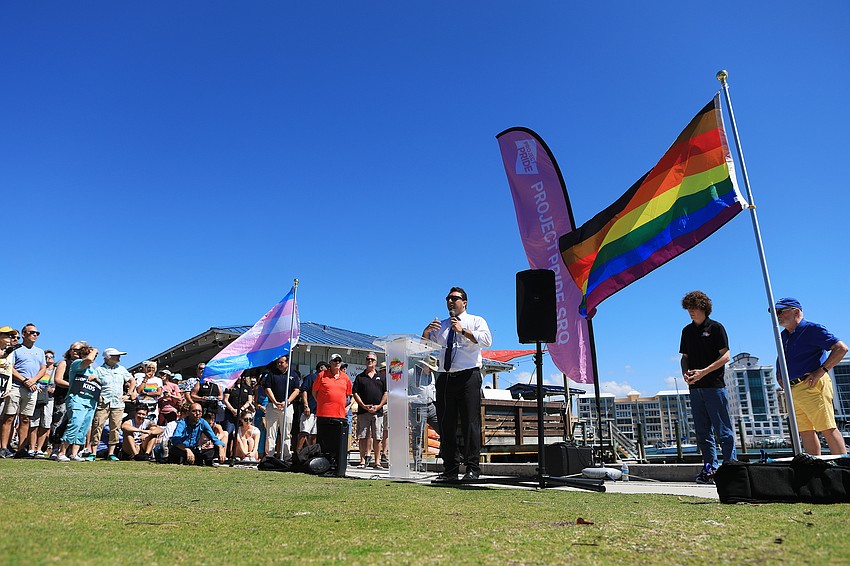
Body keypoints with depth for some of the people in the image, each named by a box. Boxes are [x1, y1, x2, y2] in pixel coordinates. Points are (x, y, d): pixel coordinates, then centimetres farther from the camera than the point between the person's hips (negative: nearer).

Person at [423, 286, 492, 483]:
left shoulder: (476, 321, 9)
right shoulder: (441, 325, 24)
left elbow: (487, 340, -9)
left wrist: (463, 331, -15)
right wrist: (427, 330, -1)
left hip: (468, 377, -5)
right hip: (445, 378, 5)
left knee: (470, 423, -7)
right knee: (446, 424, 4)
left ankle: (472, 469, -2)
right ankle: (449, 470, 10)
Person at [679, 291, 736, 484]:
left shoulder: (715, 328, -1)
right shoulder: (687, 331, 15)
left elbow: (725, 356, -7)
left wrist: (704, 371, -16)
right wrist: (685, 373, -3)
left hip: (714, 385, -6)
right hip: (695, 387, 6)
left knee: (723, 429, -3)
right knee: (703, 431, 7)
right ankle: (710, 469, 13)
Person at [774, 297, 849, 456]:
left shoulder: (812, 329, -4)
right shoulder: (783, 336, 19)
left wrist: (821, 371, -16)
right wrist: (782, 382, 16)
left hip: (812, 387, -8)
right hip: (792, 391, 8)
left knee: (827, 429, -7)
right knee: (805, 433, 7)